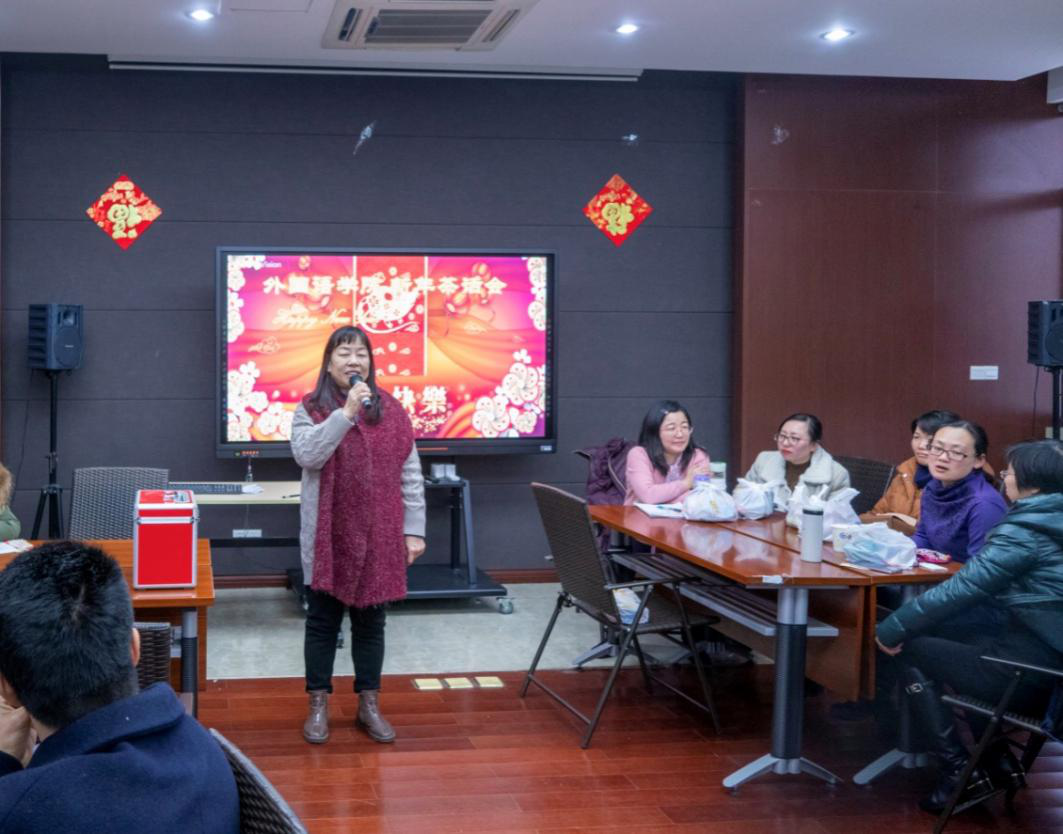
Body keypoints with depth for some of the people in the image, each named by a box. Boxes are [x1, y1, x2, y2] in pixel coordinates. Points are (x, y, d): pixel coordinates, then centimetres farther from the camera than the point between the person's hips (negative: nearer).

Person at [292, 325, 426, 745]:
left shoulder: (392, 411, 4)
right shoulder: (310, 409, -1)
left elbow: (410, 475, 4)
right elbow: (307, 455, -20)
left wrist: (413, 530, 0)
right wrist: (346, 412, -22)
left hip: (377, 537, 2)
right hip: (327, 539, -2)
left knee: (370, 622, 11)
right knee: (322, 622, 8)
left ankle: (369, 705, 22)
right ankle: (318, 706, 19)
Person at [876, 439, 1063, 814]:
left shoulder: (1025, 529, -13)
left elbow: (963, 589, -16)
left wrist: (893, 628, -9)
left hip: (1030, 673, -9)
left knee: (910, 650, 6)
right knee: (968, 642, 31)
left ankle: (961, 772, 4)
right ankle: (1000, 761, 24)